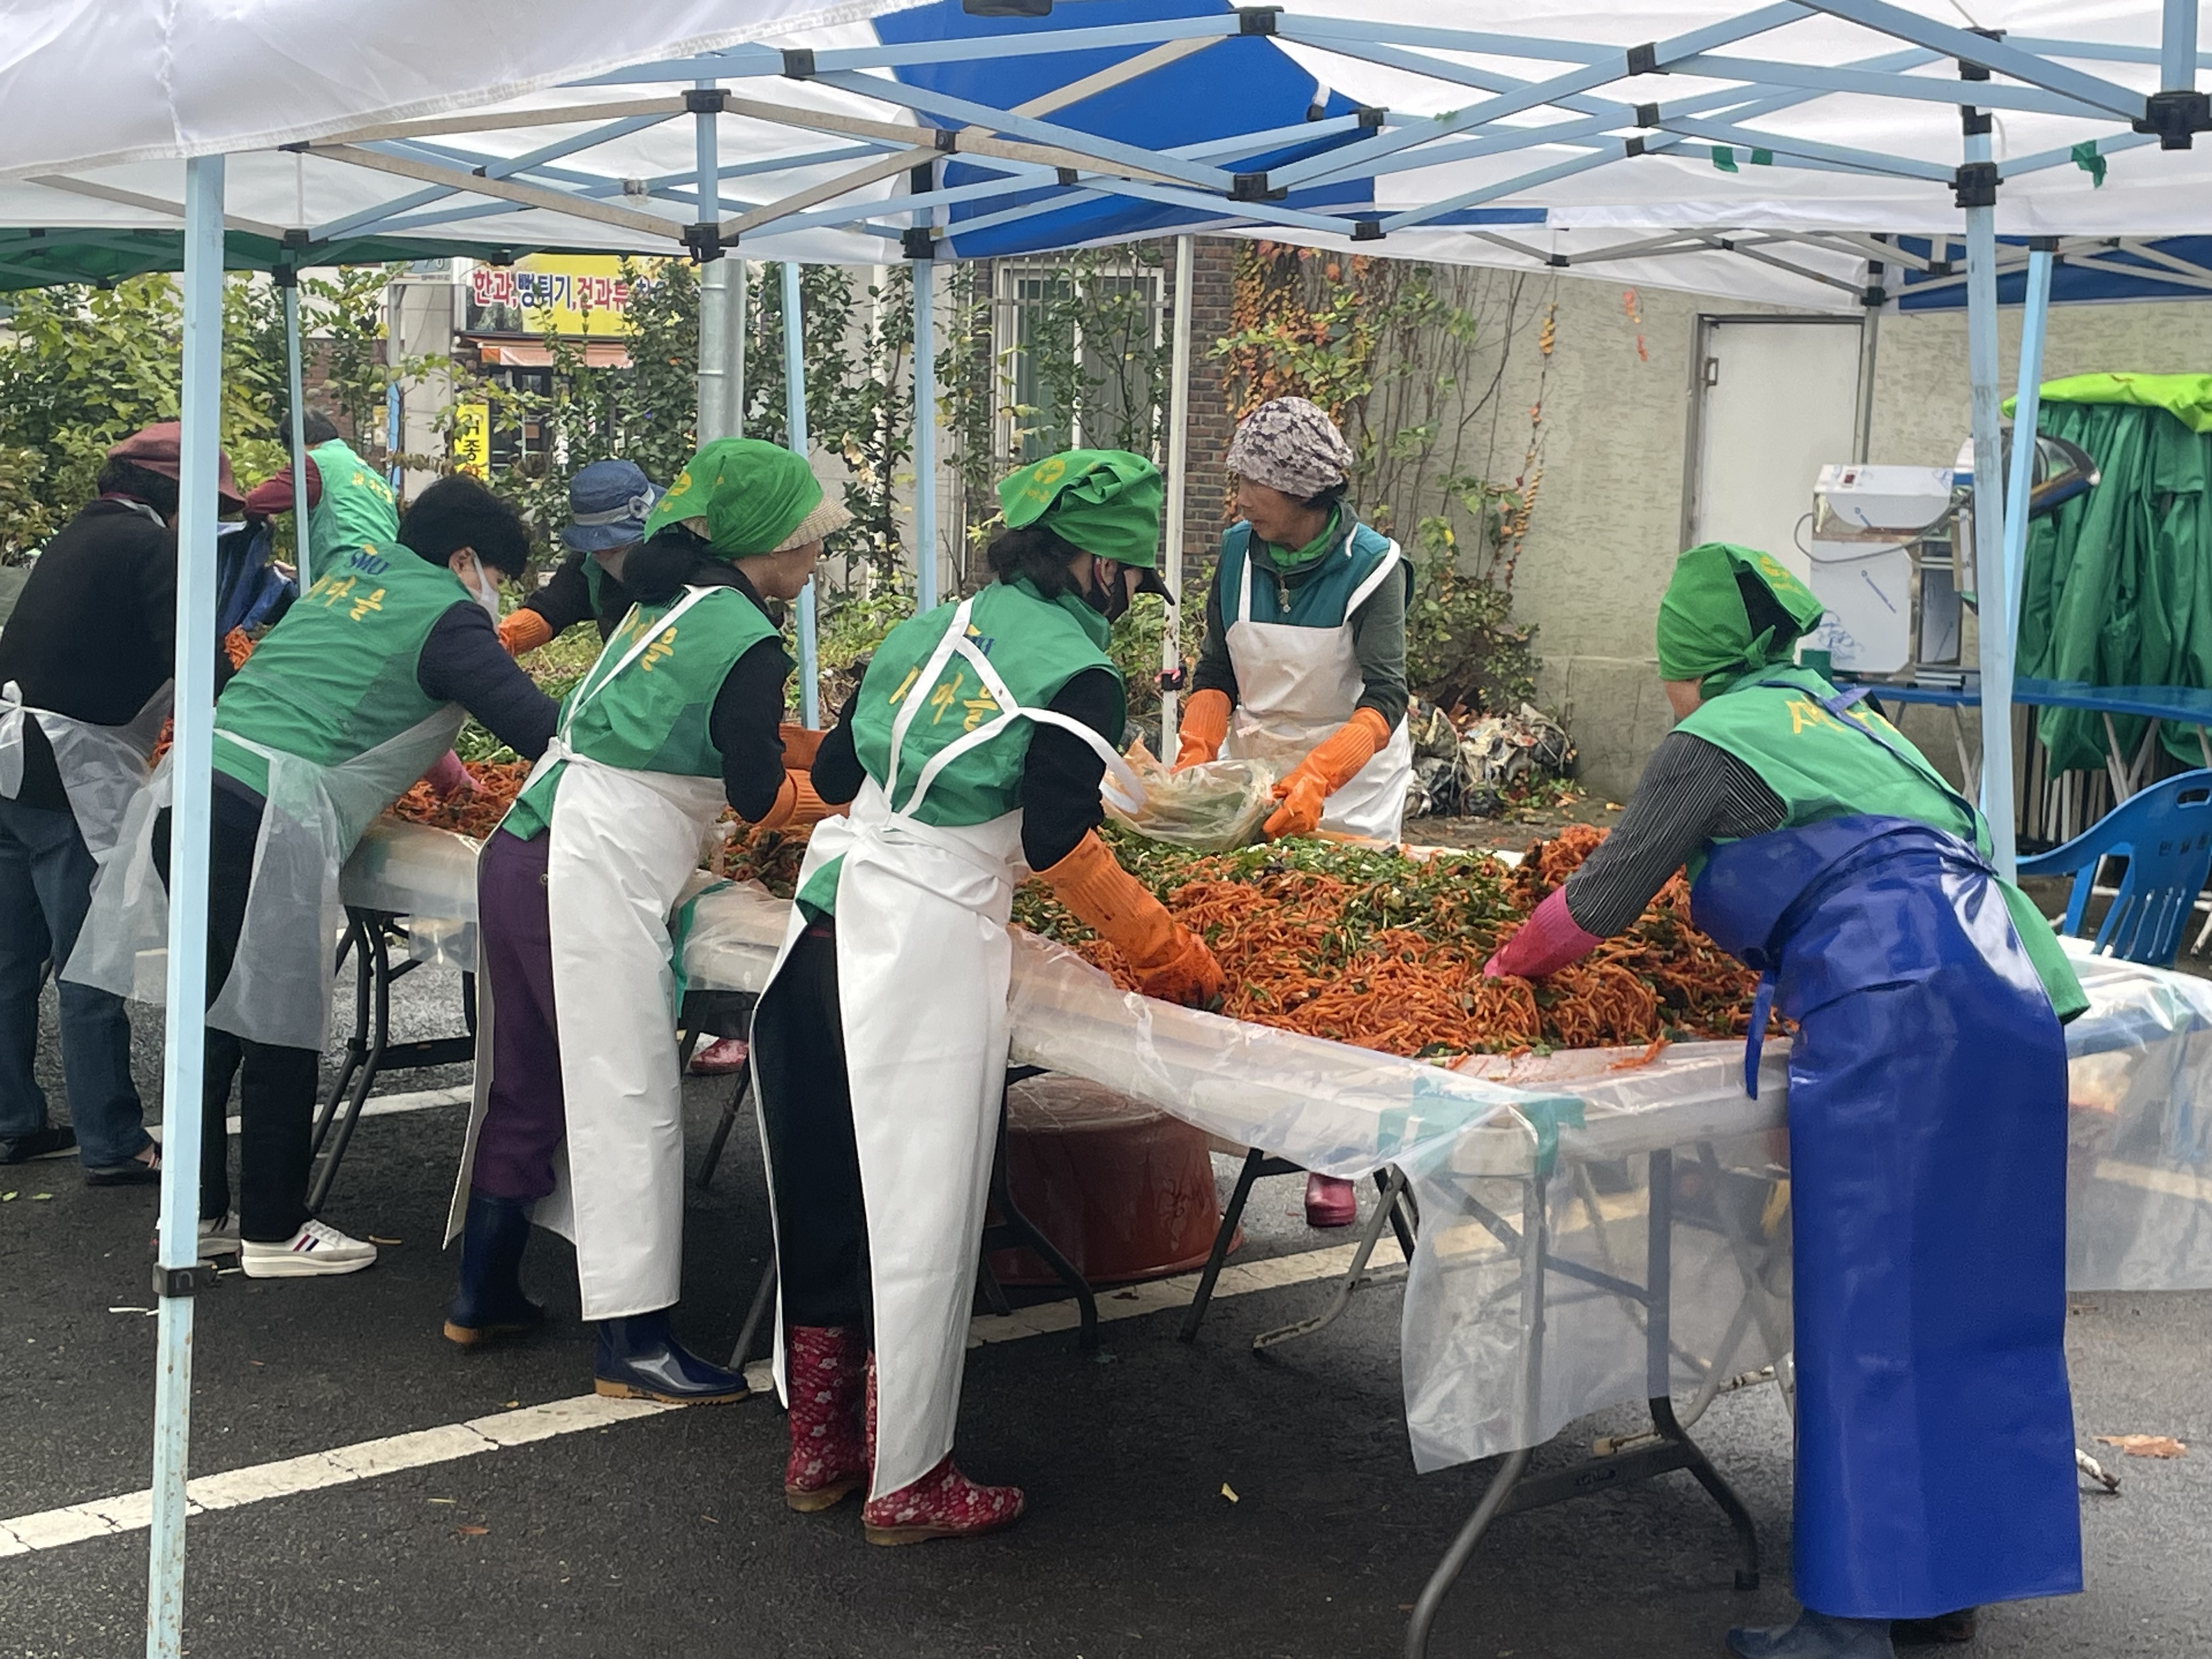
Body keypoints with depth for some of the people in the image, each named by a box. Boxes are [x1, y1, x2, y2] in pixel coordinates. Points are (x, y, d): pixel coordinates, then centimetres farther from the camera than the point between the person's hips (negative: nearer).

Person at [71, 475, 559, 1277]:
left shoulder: (348, 570, 21)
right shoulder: (445, 615, -1)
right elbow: (535, 724, -9)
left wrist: (430, 749, 37)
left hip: (193, 791, 8)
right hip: (267, 824, -8)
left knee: (216, 1012, 16)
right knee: (280, 1030, 2)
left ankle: (197, 1211, 26)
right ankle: (273, 1232, 12)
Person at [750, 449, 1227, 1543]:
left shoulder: (931, 629, 17)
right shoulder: (1077, 672, -4)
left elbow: (834, 773, 21)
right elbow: (1058, 845, -12)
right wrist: (1168, 953, -4)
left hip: (830, 916, 8)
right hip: (932, 937, -7)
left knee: (822, 1193, 14)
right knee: (918, 1211, 0)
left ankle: (819, 1448, 27)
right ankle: (907, 1486, 9)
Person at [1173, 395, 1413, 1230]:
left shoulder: (1373, 565, -14)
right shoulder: (1239, 551, -1)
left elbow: (1384, 697, -22)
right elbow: (1215, 671, 7)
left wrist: (1317, 779, -36)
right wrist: (1198, 752, -11)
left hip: (1351, 784, -4)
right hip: (1255, 770, 4)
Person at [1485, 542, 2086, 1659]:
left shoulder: (1710, 743, 5)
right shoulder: (1833, 709, 26)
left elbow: (1600, 902, 11)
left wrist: (1507, 965, 27)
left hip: (1894, 1011, -8)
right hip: (2006, 990, 8)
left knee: (1869, 1317, -5)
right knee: (1973, 1302, 11)